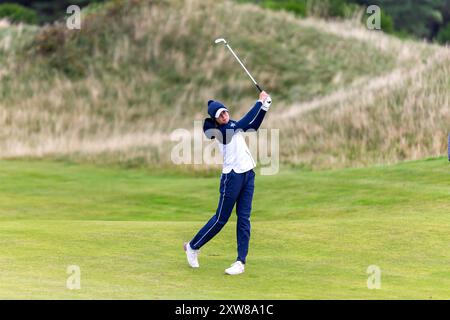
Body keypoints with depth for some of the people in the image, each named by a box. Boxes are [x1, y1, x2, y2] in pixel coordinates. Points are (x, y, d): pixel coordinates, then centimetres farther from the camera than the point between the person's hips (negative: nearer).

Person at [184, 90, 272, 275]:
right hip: (232, 176, -7)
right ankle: (193, 246, 18)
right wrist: (260, 102, -17)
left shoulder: (233, 125, 11)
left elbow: (253, 126, 14)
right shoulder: (221, 130, -14)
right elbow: (246, 122, -22)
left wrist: (265, 106, 2)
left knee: (244, 218, 2)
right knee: (221, 218, 0)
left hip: (248, 174, 7)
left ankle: (241, 262, 1)